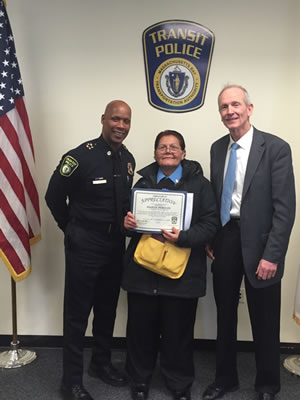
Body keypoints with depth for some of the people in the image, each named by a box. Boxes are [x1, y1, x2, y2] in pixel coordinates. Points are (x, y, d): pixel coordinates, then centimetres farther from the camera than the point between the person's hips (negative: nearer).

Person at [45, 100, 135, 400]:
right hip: (84, 244, -6)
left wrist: (125, 224, 9)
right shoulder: (80, 156, -17)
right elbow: (54, 197, -7)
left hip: (116, 243, 6)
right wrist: (72, 229, 0)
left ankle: (101, 363, 38)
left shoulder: (128, 159, 3)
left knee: (107, 308, 19)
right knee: (77, 313, 5)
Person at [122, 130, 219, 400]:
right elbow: (130, 217, 19)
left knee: (178, 333, 10)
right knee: (141, 329, 11)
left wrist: (183, 237, -22)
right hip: (142, 269, 3)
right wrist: (127, 222, -5)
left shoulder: (200, 184, 1)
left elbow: (210, 224, -6)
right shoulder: (143, 183, 12)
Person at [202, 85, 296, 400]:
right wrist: (209, 238, 5)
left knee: (264, 322, 11)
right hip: (224, 240, 5)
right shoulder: (217, 148, 6)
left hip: (258, 244, -4)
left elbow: (285, 208, -14)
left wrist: (272, 255, -17)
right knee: (225, 315, 17)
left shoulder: (275, 148, -11)